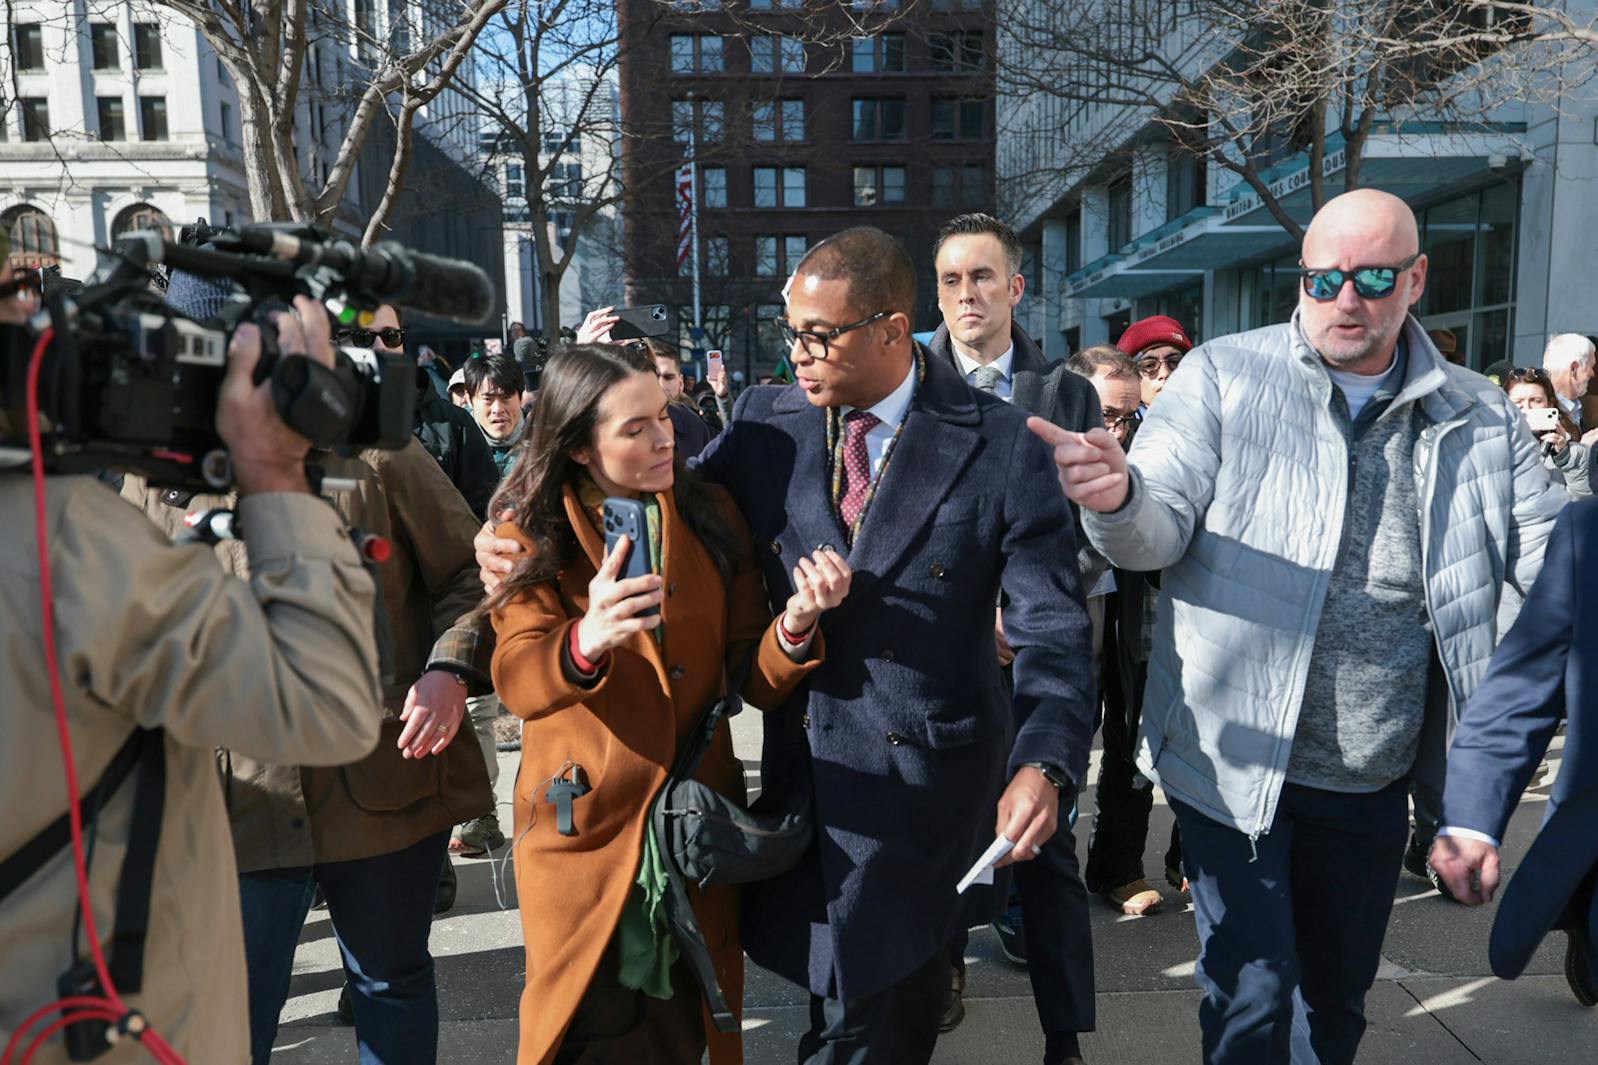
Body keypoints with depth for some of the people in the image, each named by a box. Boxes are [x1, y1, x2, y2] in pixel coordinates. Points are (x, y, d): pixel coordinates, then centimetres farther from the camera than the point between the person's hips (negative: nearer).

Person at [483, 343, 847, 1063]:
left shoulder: (711, 517, 1)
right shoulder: (532, 535, -3)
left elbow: (756, 682, -3)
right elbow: (515, 681, -17)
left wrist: (796, 622, -24)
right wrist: (586, 642, -38)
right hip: (585, 832, -2)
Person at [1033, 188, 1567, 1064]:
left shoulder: (1480, 417, 3)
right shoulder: (1224, 378, -7)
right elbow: (1161, 530, -14)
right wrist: (1119, 499, -38)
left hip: (1374, 784, 5)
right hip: (1238, 765, -4)